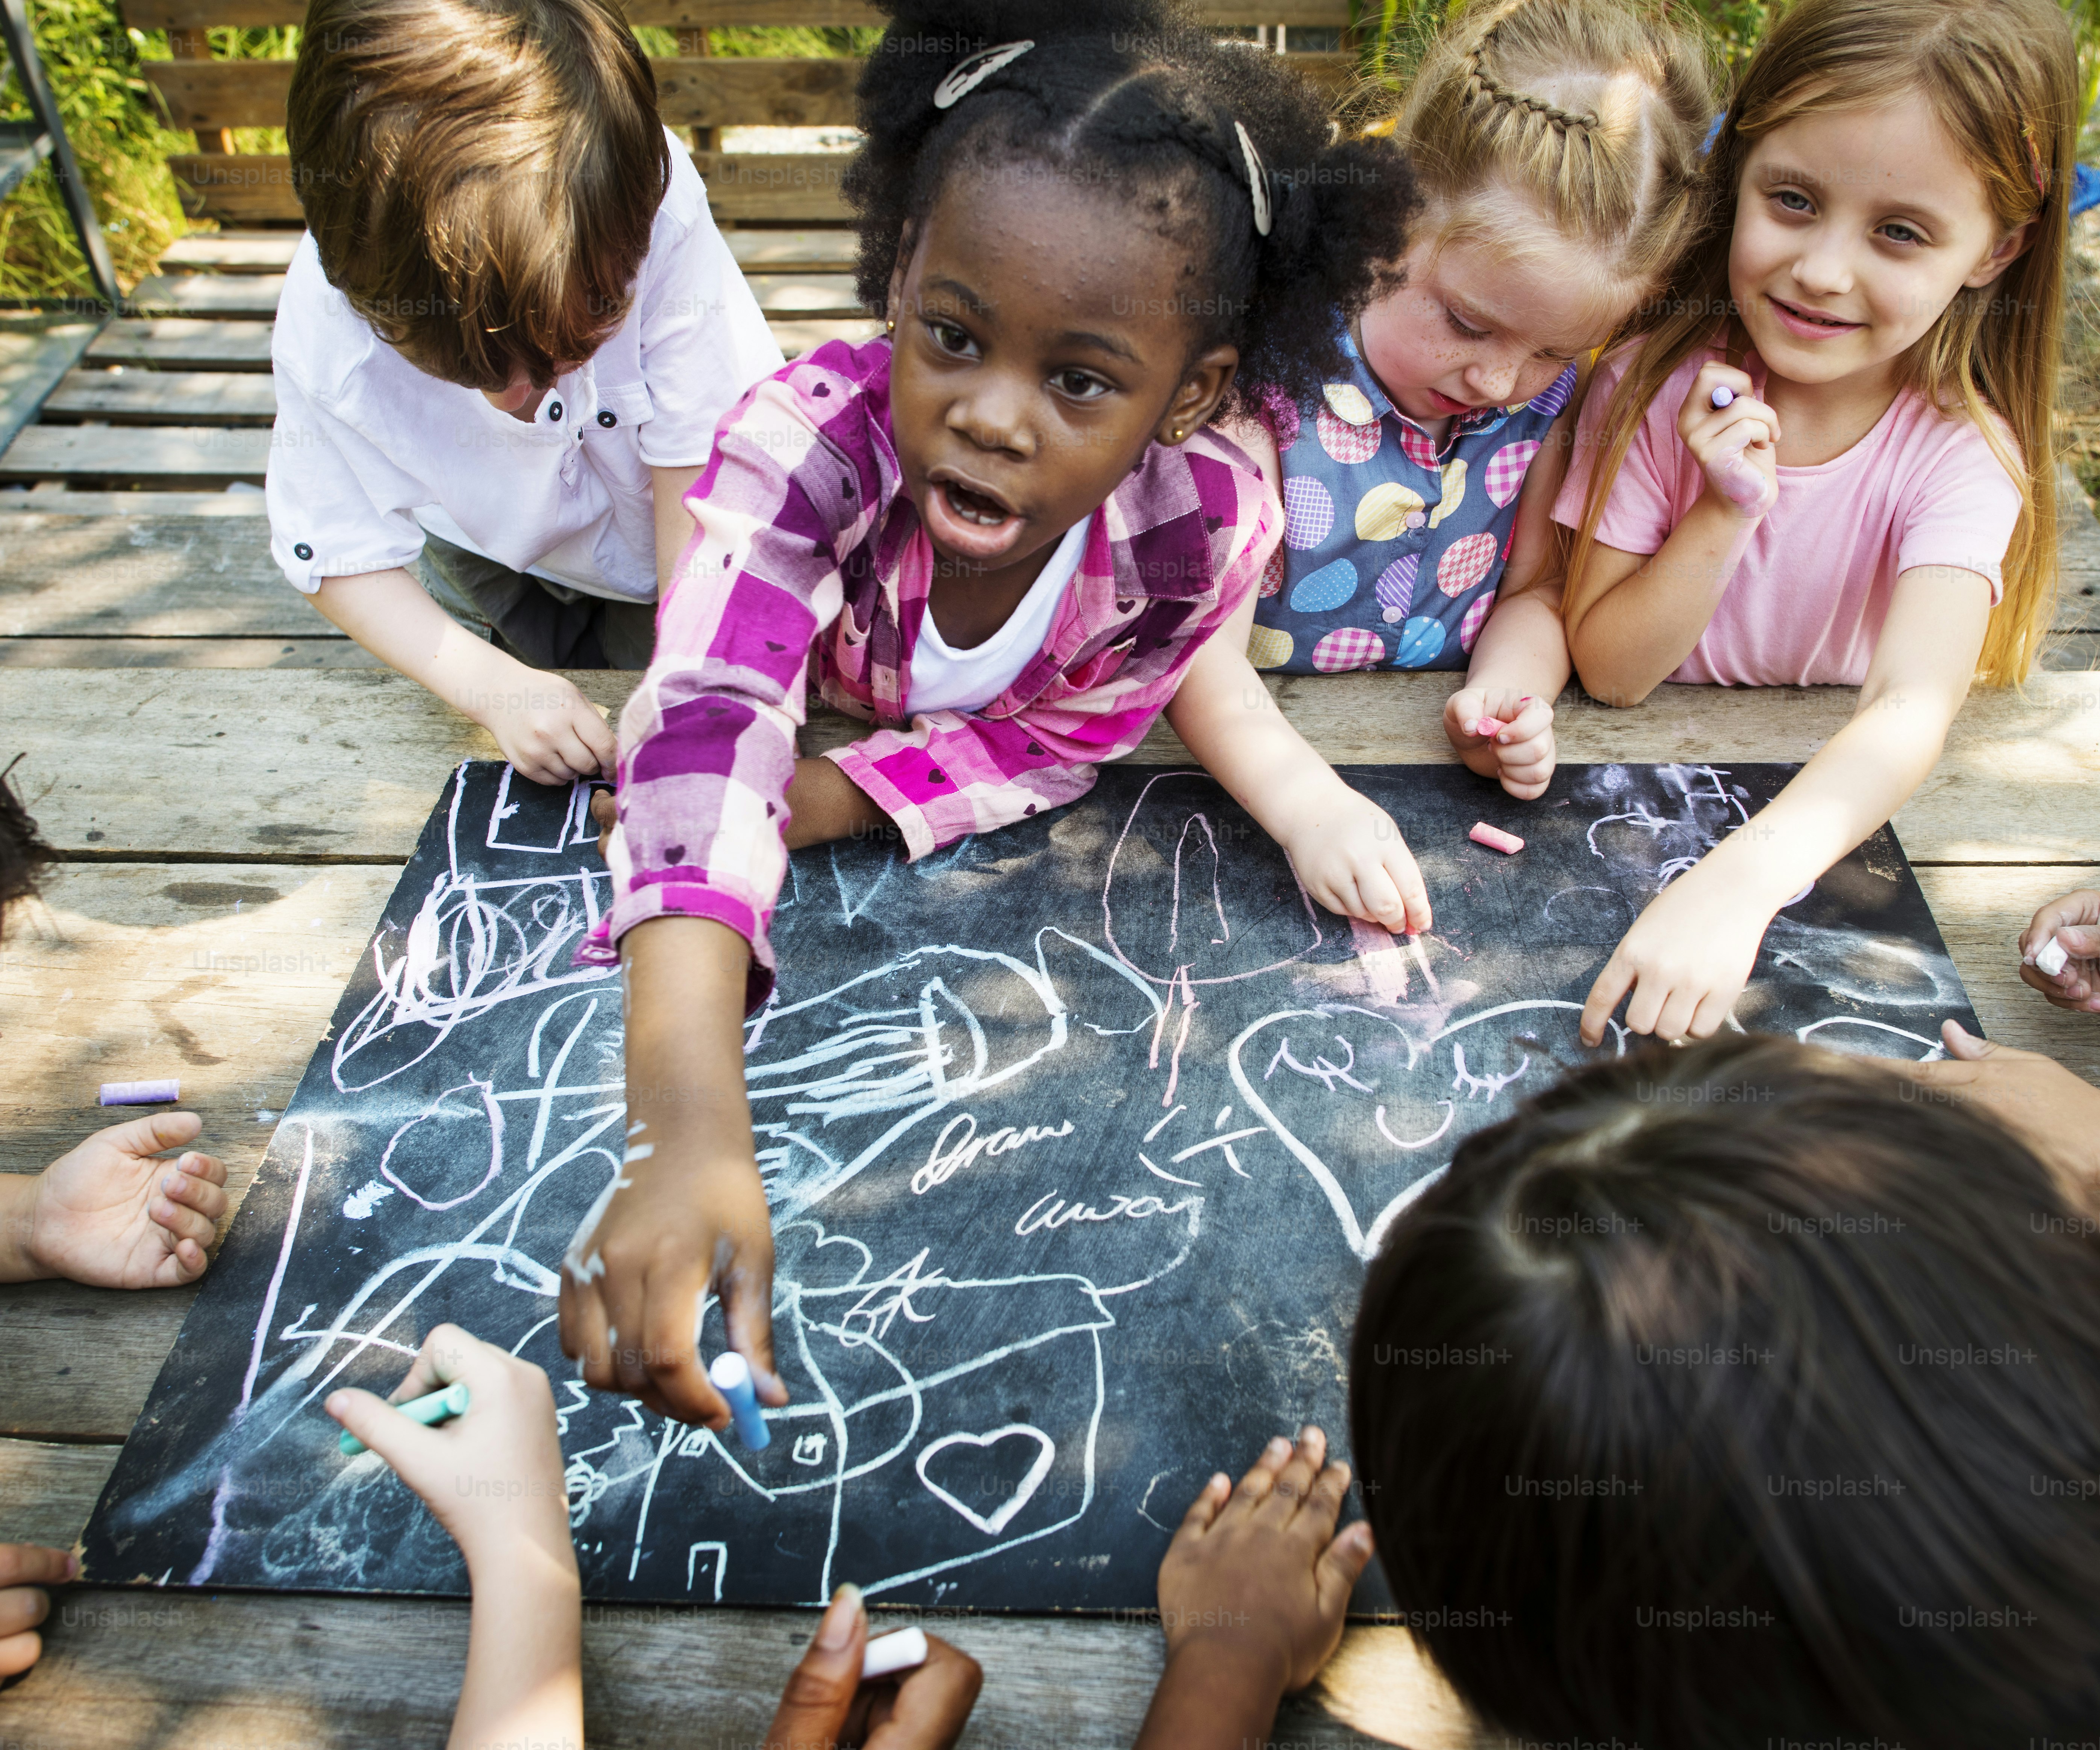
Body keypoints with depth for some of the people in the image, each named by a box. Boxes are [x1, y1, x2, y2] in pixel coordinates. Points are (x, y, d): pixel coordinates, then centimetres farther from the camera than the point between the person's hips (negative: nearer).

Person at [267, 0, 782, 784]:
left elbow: (696, 459, -33)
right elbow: (340, 556, -22)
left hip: (651, 543, -1)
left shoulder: (659, 217, -41)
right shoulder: (327, 326, -36)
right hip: (494, 556, 1)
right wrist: (496, 687, -36)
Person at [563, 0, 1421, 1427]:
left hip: (1011, 847, -1)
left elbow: (1054, 743, -19)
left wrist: (816, 803, -33)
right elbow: (707, 730, -54)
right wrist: (692, 1139, -66)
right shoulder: (813, 437, -41)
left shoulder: (1205, 527, -36)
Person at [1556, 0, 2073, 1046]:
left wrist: (1735, 882, -48)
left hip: (1833, 813, 1)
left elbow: (1913, 711, -31)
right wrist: (1725, 517, -27)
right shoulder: (1657, 383, -13)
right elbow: (1607, 670, -10)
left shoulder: (1960, 449, -14)